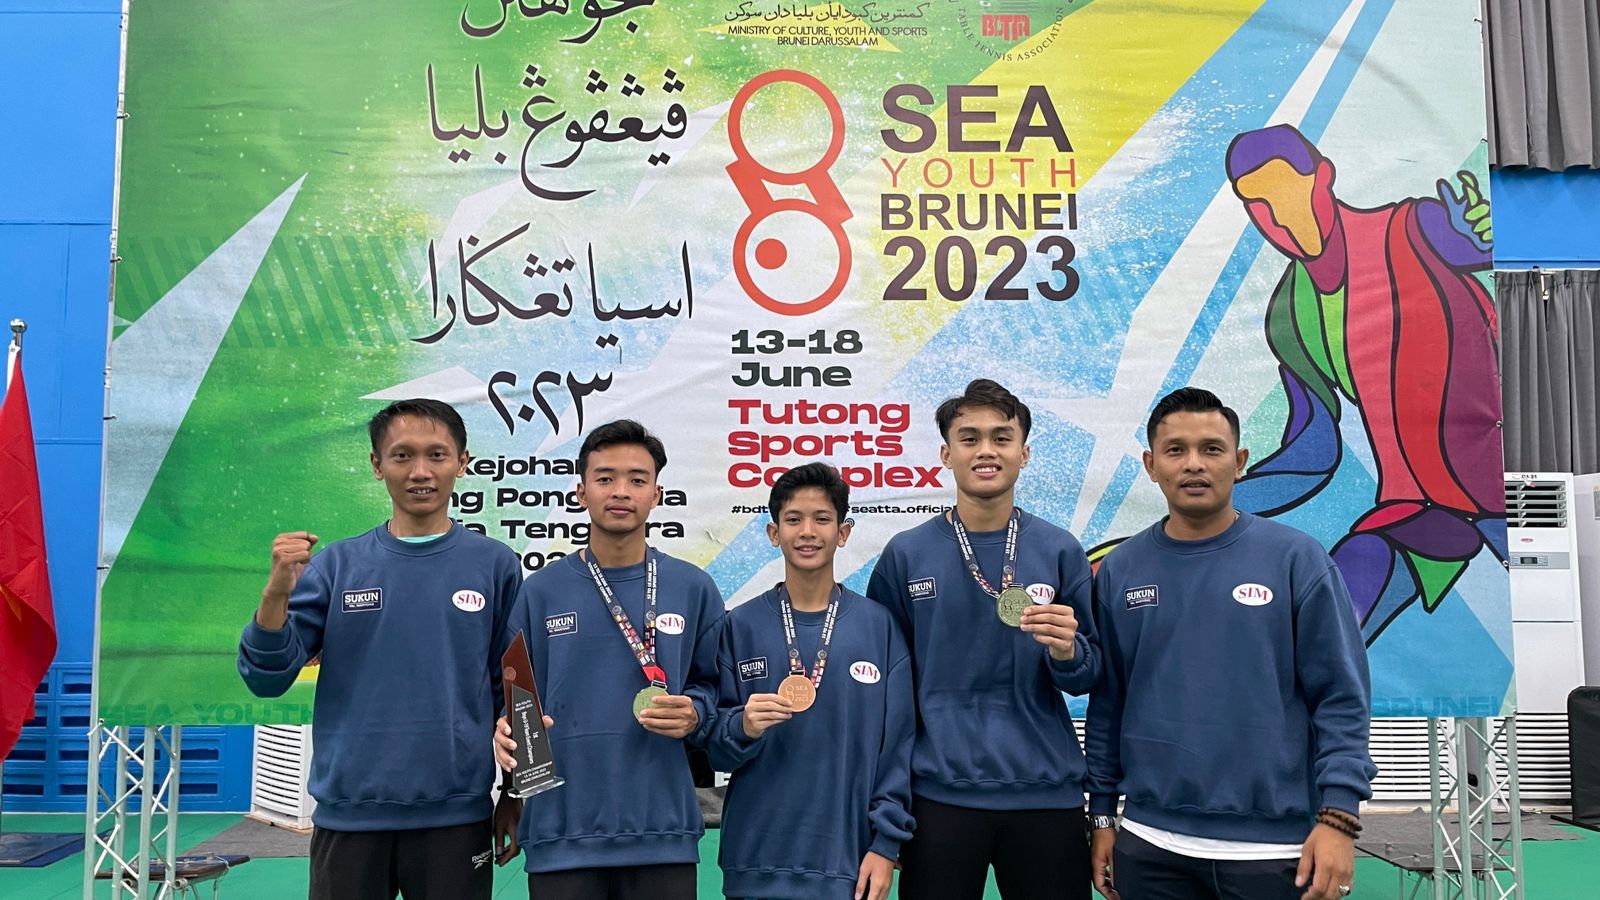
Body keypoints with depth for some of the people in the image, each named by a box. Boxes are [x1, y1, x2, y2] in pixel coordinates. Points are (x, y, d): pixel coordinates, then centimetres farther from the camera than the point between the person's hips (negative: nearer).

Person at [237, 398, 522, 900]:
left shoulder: (495, 566, -1)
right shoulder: (336, 565, 2)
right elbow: (266, 679, -2)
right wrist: (277, 592, -18)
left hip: (455, 816, -1)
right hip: (348, 813, 1)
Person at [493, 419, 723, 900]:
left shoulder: (694, 589, 4)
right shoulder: (540, 591, 3)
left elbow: (717, 687, 10)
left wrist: (694, 716, -10)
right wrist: (506, 733, -14)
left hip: (662, 834, 1)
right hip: (560, 835, 0)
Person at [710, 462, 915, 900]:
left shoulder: (879, 627, -1)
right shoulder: (741, 626, -1)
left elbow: (898, 744, 0)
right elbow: (714, 749, 1)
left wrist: (886, 844, -4)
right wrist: (743, 728, -19)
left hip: (849, 863, 0)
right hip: (757, 863, 0)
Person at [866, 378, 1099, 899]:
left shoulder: (1059, 550, 1)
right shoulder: (906, 554, -2)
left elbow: (1088, 677, 5)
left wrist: (1067, 650, -18)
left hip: (1047, 793, 1)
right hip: (939, 794, -1)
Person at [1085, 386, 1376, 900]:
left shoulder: (1296, 559, -4)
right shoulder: (1119, 571, 3)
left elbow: (1342, 699, -5)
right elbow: (1106, 704, 7)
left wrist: (1338, 818, -11)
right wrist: (1102, 816, 7)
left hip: (1276, 849, -2)